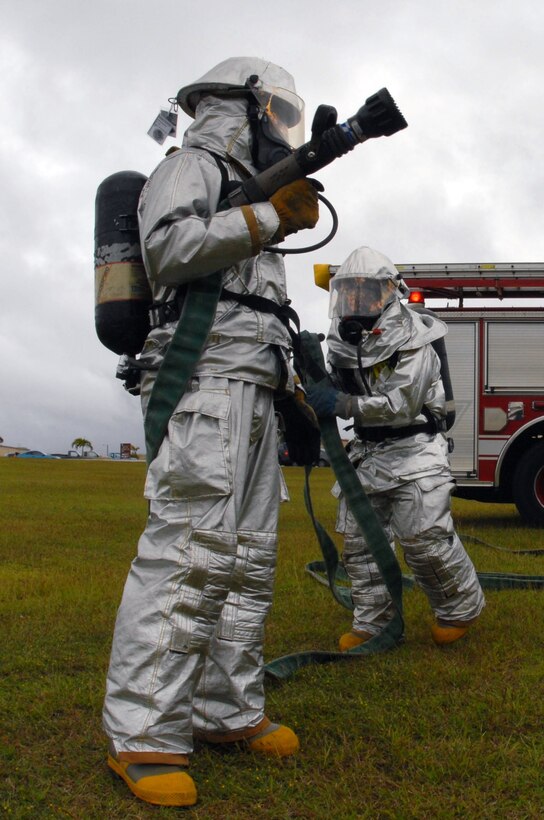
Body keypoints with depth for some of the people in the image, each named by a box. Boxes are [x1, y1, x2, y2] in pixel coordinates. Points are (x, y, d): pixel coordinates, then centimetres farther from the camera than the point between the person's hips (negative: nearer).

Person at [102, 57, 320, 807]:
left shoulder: (243, 198, 31)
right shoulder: (191, 166, 4)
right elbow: (170, 250, -17)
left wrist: (297, 393, 25)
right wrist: (269, 217, -11)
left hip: (252, 394, 10)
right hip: (207, 381, -10)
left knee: (248, 556, 5)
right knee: (191, 549, -18)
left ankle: (227, 712, 10)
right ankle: (143, 737, -16)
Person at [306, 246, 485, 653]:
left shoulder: (411, 340, -15)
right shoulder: (345, 340, 6)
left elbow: (402, 404, -23)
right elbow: (336, 393, 13)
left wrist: (343, 404, -30)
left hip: (413, 449, -7)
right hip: (368, 452, 7)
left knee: (425, 536, -10)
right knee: (359, 538, 4)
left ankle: (462, 607, 14)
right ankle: (371, 622, 16)